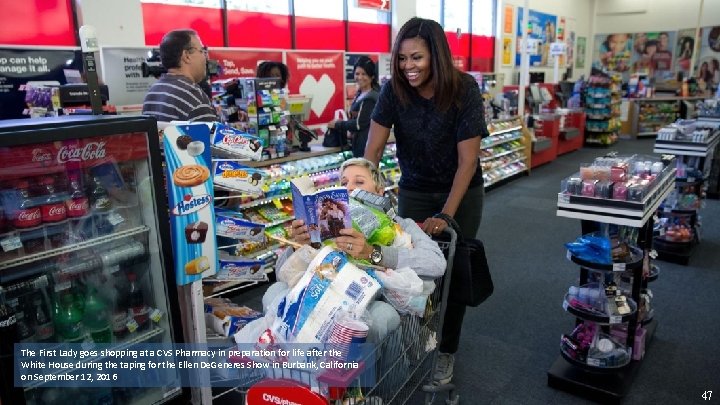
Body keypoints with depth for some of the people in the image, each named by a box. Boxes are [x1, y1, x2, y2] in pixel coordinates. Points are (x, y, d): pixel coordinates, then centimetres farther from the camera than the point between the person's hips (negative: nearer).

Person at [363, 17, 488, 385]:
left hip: (462, 193, -2)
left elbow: (468, 160, -21)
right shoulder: (394, 90, -15)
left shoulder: (464, 90, -22)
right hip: (414, 192, 2)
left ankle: (446, 350, 26)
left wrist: (445, 215, -26)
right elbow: (373, 149, -17)